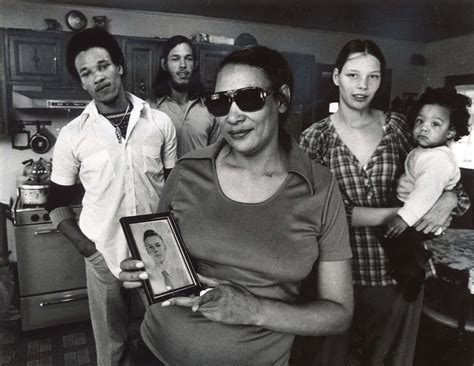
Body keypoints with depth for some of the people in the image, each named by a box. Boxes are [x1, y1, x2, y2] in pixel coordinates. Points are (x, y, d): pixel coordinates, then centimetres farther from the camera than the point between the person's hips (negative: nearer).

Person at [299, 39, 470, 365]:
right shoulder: (316, 137, -6)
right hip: (341, 270, -2)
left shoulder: (398, 126, 1)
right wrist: (400, 214, -18)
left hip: (399, 268, 2)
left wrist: (449, 199, -12)